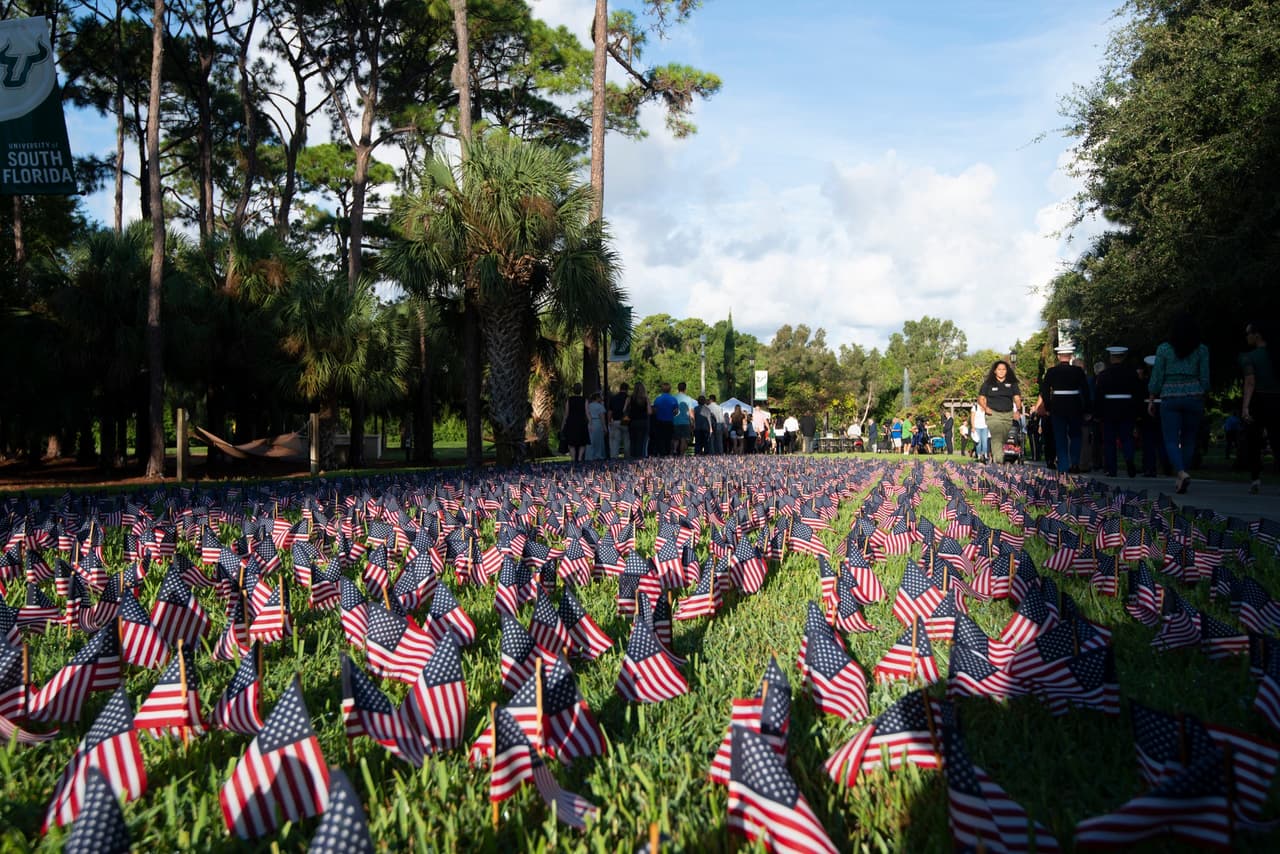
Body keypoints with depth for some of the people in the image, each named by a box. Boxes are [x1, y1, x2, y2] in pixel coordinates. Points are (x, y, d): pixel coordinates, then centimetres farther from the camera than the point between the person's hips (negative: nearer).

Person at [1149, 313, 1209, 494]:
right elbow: (1205, 379, 4)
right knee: (1188, 439, 12)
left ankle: (1182, 472, -25)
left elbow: (1156, 379, 1)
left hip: (1170, 398, -2)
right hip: (1194, 396, 2)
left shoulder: (1164, 349, -1)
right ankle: (1180, 479, 13)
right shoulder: (1201, 350, 3)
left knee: (1171, 440, -2)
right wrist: (1202, 399, 18)